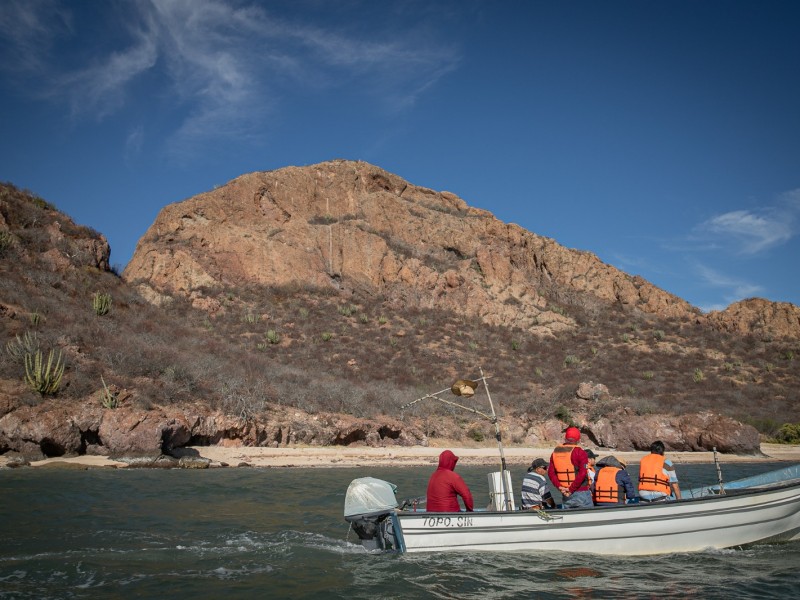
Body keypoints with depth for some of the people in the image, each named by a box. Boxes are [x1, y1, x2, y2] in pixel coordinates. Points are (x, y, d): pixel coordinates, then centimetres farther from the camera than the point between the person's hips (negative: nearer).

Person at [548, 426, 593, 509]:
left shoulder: (555, 452, 7)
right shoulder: (579, 452, -10)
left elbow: (551, 473, 6)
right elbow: (582, 473, -18)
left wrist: (559, 487, -1)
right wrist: (571, 489, -13)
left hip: (565, 495, 5)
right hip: (581, 493, -5)